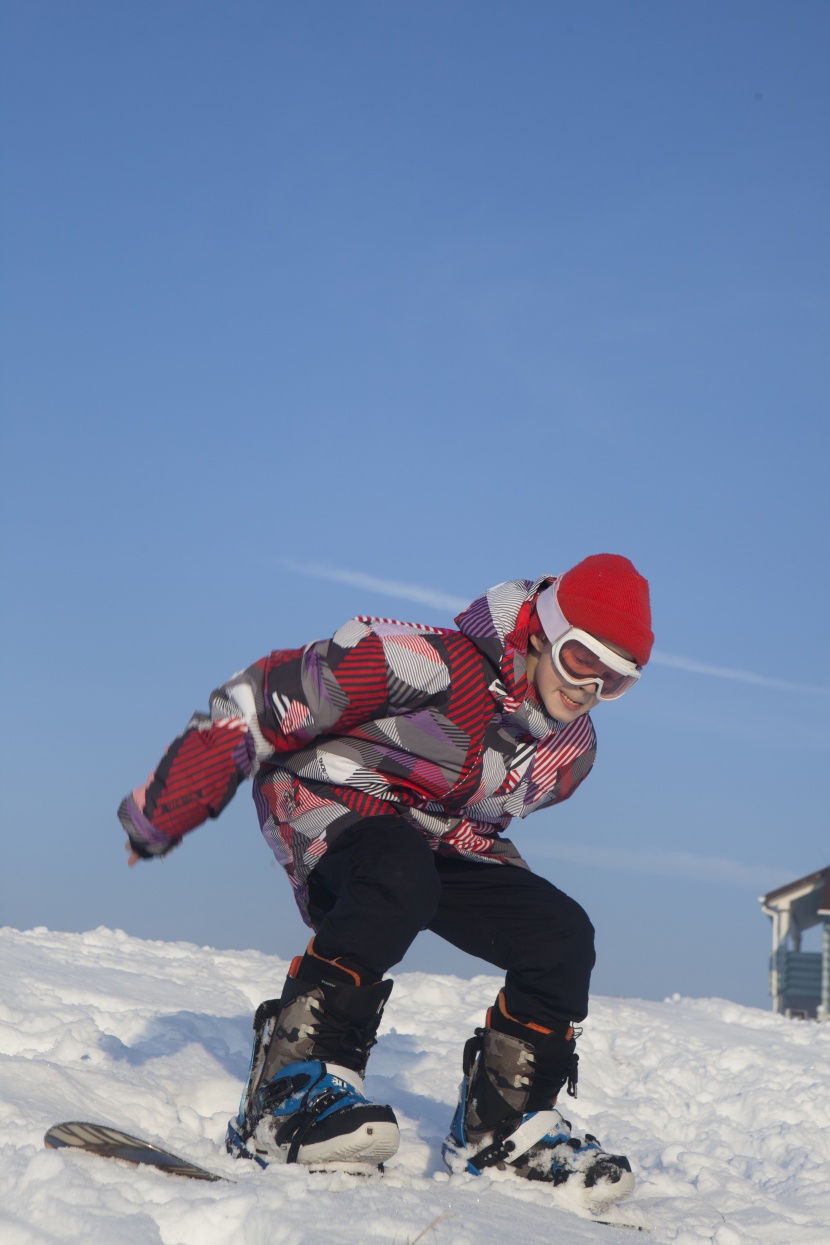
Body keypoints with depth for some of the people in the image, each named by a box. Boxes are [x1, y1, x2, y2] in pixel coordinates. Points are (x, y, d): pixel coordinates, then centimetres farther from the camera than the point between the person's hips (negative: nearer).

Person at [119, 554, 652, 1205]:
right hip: (328, 802, -7)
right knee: (400, 871, -40)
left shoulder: (572, 750, -2)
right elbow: (257, 702, -22)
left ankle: (500, 1124, 0)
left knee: (563, 935, -12)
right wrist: (158, 817, -16)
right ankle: (289, 1085, -40)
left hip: (439, 839, 7)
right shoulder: (434, 665, -27)